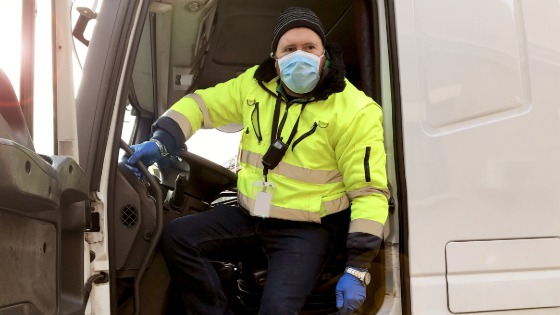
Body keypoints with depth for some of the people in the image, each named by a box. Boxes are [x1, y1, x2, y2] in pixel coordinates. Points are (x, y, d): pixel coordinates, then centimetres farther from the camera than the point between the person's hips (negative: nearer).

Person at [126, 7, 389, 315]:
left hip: (305, 228, -5)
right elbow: (201, 104, 11)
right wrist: (161, 142, -9)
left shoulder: (354, 111, -15)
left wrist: (358, 268, -21)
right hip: (248, 216, 6)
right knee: (176, 237, -10)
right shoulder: (255, 85, 0)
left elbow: (370, 191, -15)